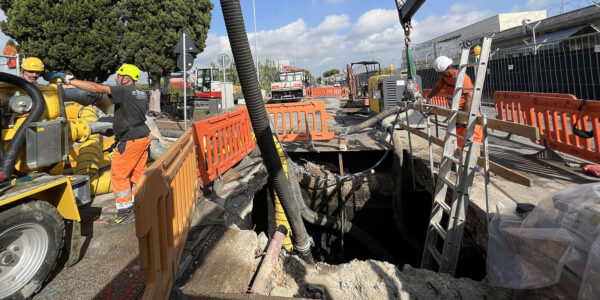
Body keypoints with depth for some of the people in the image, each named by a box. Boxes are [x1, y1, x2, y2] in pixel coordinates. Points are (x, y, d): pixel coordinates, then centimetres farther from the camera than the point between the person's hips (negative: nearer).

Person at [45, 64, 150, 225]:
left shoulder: (124, 91, -13)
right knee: (138, 173, 13)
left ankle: (125, 211, 7)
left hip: (131, 141, -9)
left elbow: (96, 88, -19)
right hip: (144, 137, 9)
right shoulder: (142, 93, 13)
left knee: (119, 174, 2)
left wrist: (68, 79, -16)